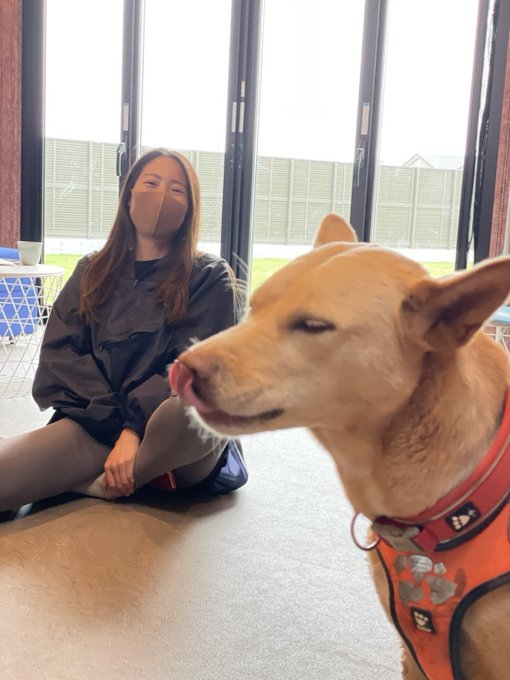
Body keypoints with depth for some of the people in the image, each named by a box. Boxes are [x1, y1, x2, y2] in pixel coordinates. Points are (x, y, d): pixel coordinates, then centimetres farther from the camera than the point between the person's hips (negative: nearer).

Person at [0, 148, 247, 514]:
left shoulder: (210, 277, 6)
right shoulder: (92, 272, 16)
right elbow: (59, 353, 5)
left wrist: (135, 429, -18)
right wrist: (117, 415, -11)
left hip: (166, 431, 0)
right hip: (95, 424, 1)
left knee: (187, 411, -39)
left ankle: (93, 483, -13)